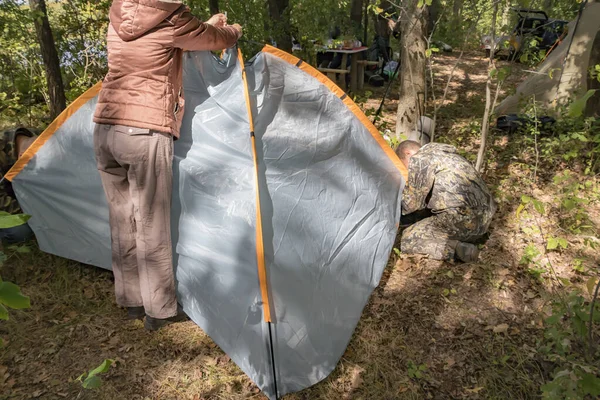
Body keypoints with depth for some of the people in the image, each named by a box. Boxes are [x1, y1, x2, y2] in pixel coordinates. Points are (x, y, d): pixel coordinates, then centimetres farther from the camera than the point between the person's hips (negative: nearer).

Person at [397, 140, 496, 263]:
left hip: (462, 219, -10)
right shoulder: (443, 153, 22)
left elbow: (411, 203, -5)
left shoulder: (419, 159, -5)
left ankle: (456, 248, -15)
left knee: (406, 240, -2)